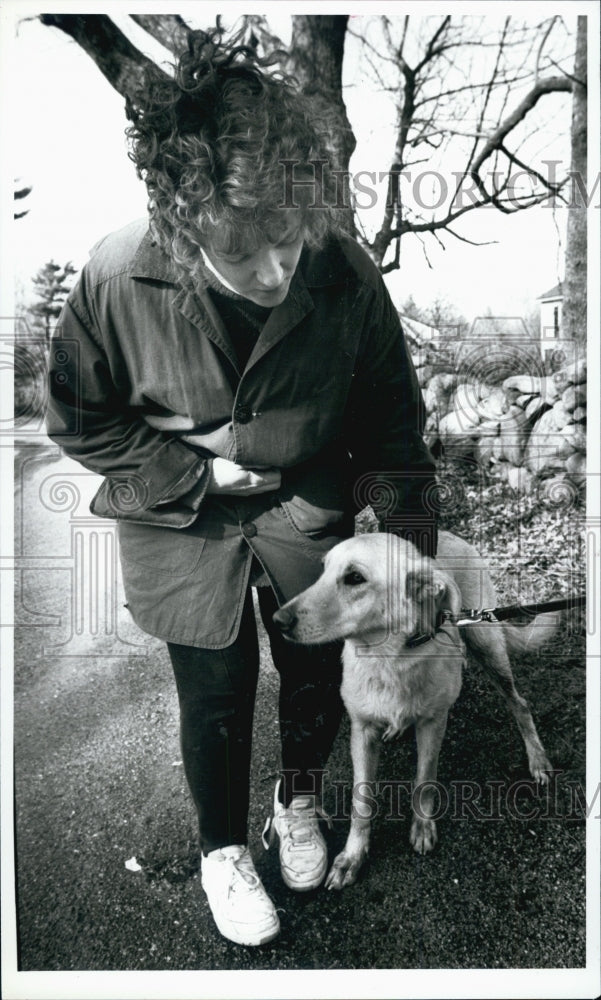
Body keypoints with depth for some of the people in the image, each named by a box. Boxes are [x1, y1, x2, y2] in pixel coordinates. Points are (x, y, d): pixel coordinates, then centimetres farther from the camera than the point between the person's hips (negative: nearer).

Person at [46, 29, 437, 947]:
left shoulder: (345, 274, -20)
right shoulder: (117, 278, -23)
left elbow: (391, 415, -8)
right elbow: (79, 422, -9)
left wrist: (409, 543, -11)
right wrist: (202, 473, -17)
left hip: (307, 510, 2)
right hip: (184, 523, -1)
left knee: (315, 674, 16)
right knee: (216, 698, 11)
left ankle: (300, 801, 51)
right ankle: (223, 851, 43)